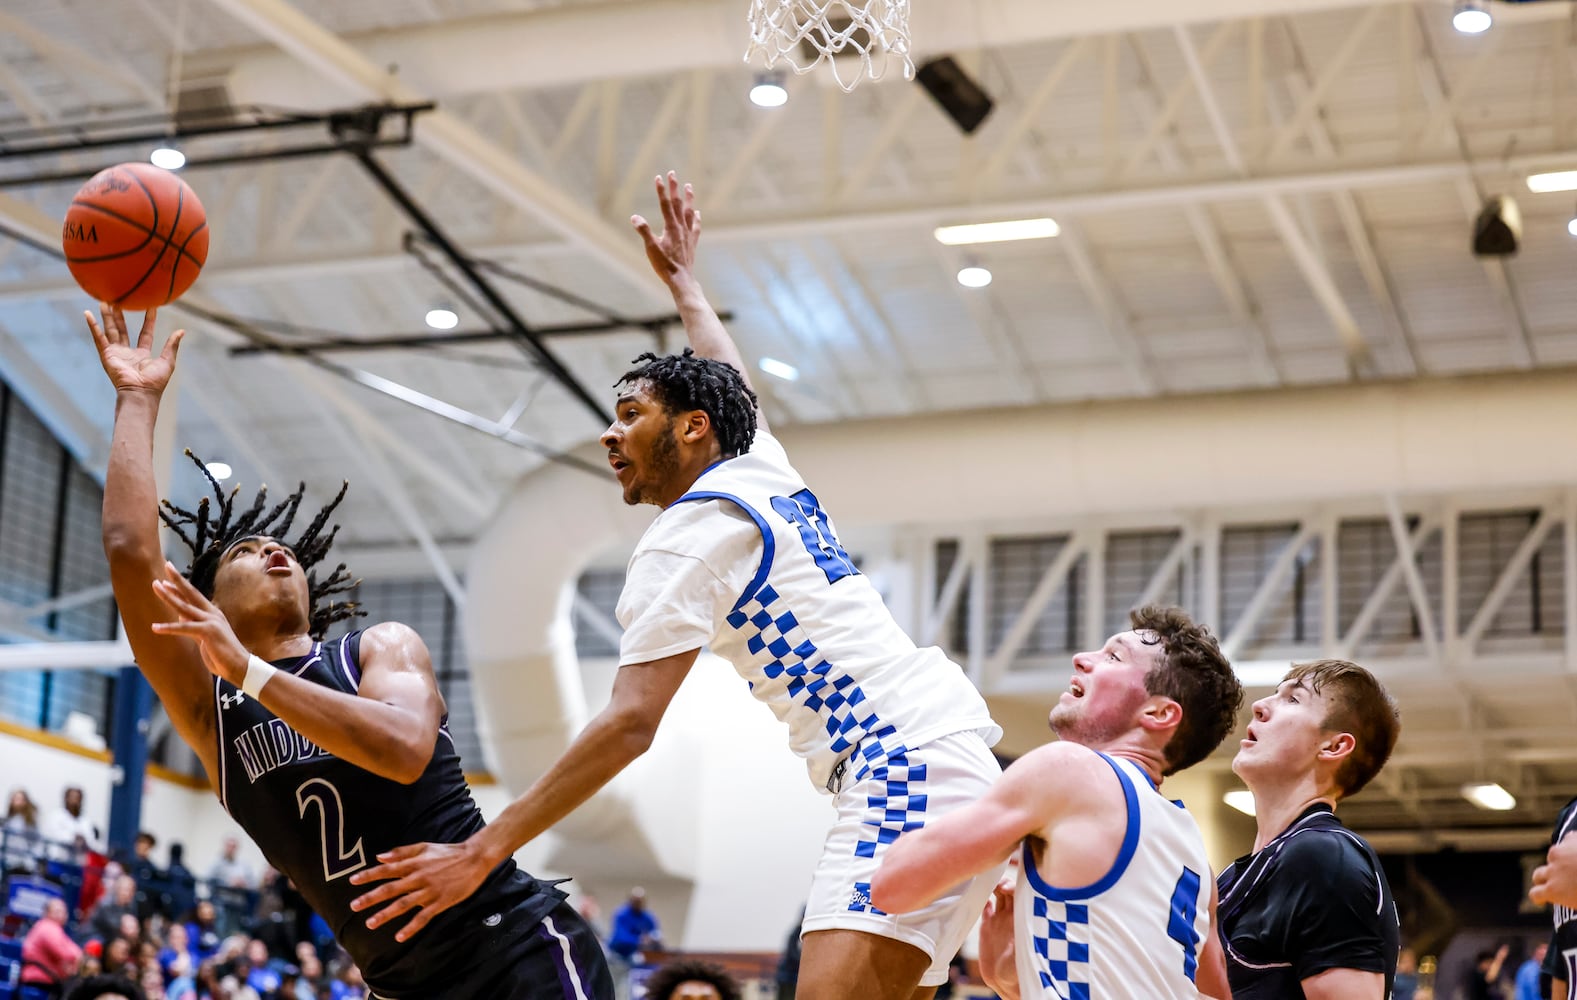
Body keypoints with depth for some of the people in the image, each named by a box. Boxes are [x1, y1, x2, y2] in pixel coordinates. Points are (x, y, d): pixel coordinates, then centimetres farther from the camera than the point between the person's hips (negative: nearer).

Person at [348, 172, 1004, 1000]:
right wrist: (682, 281, 61)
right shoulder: (761, 468, 20)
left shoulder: (687, 535, -5)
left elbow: (630, 722, -15)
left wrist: (482, 853, -16)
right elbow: (733, 387, 46)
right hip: (943, 746, 10)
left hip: (898, 761, -10)